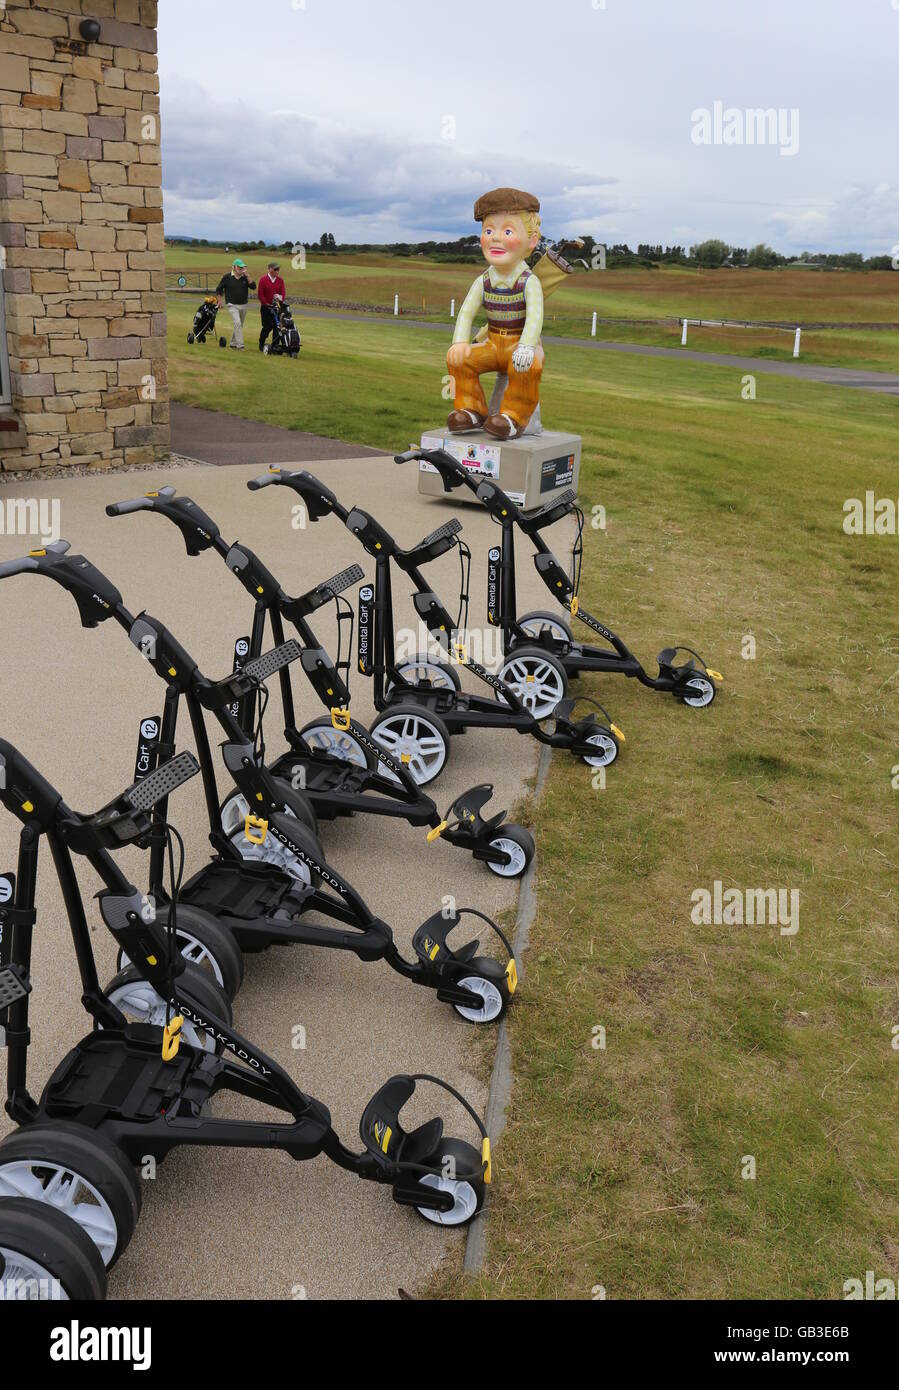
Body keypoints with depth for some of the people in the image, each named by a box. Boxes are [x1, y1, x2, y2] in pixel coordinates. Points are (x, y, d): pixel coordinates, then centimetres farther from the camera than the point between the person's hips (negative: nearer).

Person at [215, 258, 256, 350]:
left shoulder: (245, 277, 3)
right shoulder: (227, 277, -4)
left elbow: (253, 286, -11)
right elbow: (219, 289, 6)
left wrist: (247, 276, -14)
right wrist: (220, 301, 2)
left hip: (244, 305, 4)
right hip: (233, 305, -4)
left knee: (239, 325, 13)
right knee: (237, 323, -20)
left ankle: (233, 343, 28)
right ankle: (240, 345, -21)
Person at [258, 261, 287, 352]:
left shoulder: (280, 280, 8)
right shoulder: (263, 280, -3)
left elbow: (283, 292, 4)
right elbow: (260, 294, -6)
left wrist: (281, 298, -17)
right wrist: (267, 304, -11)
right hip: (266, 307, -3)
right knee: (267, 326, -6)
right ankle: (261, 343, 13)